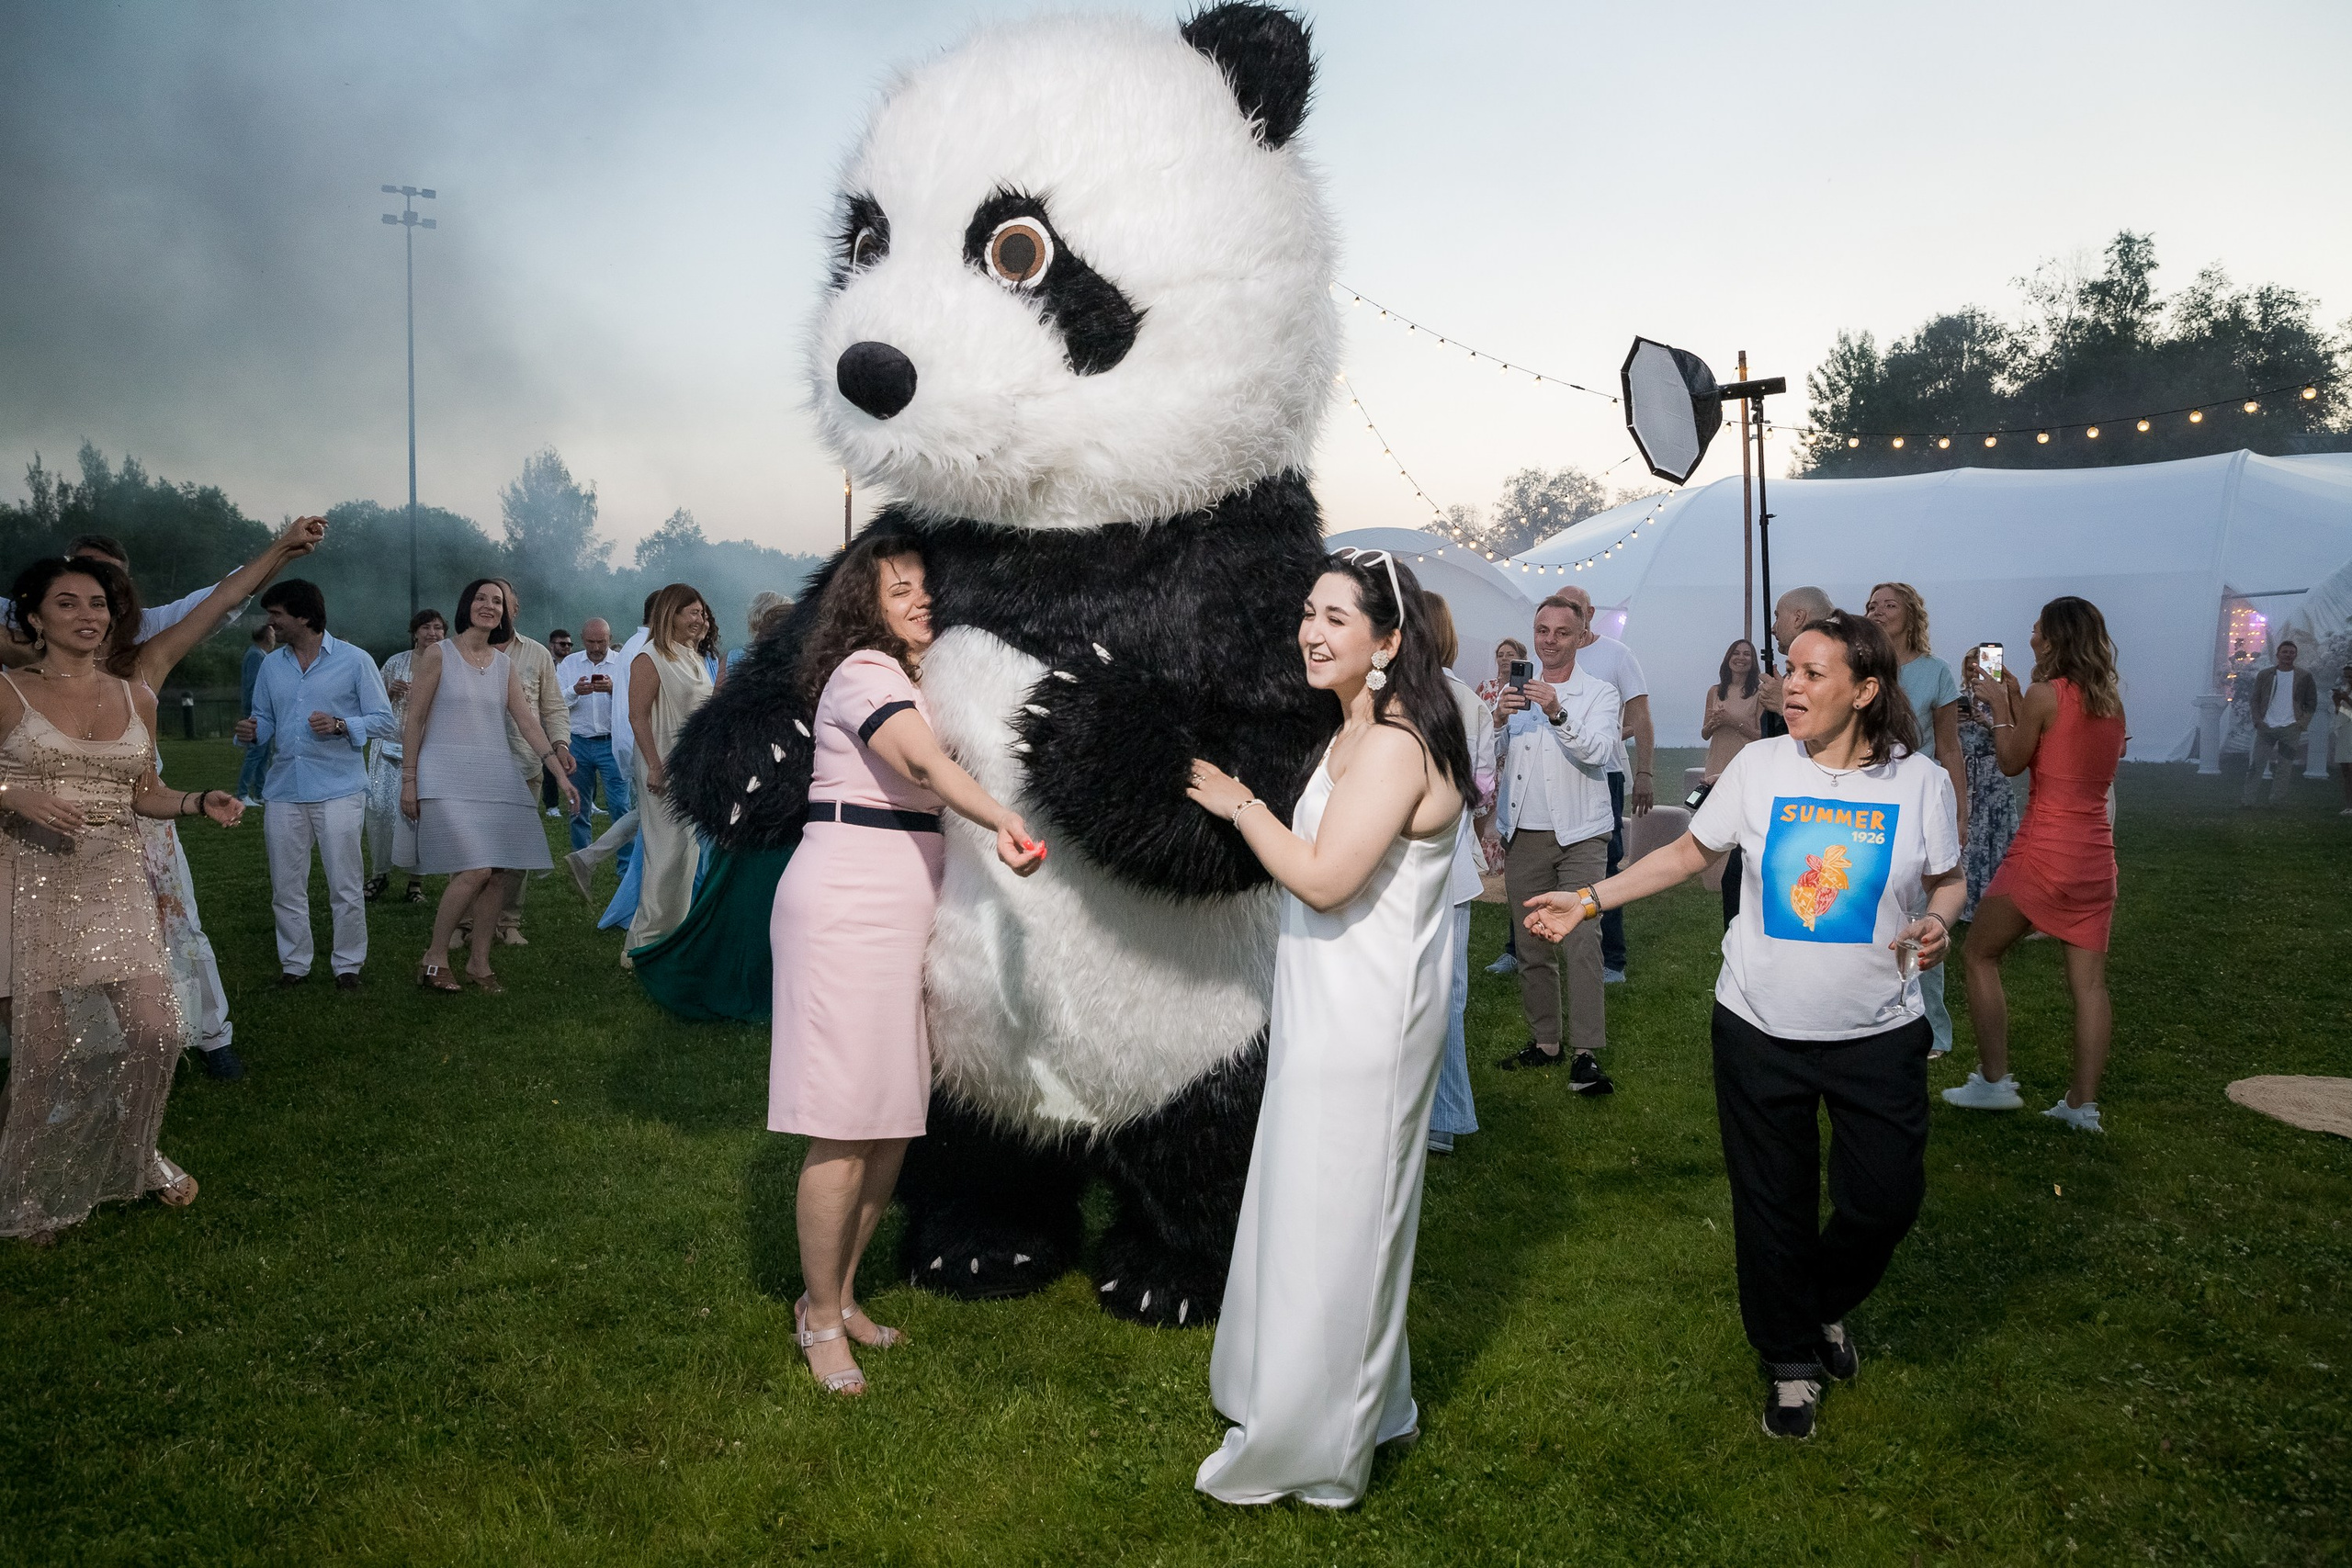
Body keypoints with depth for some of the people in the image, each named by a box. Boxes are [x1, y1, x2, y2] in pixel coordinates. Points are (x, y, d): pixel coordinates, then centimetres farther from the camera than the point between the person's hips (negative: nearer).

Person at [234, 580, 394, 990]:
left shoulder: (355, 660, -1)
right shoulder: (272, 665, 13)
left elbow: (383, 719, -3)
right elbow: (265, 720, 17)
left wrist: (340, 725, -18)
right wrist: (253, 732, -5)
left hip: (339, 790, -4)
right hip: (284, 790, 5)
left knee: (345, 887, 0)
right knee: (286, 887, 8)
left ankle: (347, 964, 11)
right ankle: (294, 963, 20)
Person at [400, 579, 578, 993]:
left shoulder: (504, 664, 13)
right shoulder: (438, 655, -1)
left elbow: (527, 722, 9)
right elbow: (414, 720, -1)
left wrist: (561, 773, 2)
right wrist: (408, 779, -6)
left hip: (497, 779, 5)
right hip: (448, 779, -5)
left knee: (497, 874, 0)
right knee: (476, 871, -17)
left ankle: (479, 962, 13)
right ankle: (434, 958, -1)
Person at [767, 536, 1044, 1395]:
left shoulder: (902, 674, 21)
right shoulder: (865, 672, -11)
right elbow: (922, 760, -31)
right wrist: (1001, 820, -45)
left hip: (897, 916, 9)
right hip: (845, 911, -9)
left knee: (892, 1119, 11)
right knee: (844, 1128, -6)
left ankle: (840, 1291, 24)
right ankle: (820, 1317, 8)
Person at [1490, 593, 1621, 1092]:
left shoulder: (1599, 694, 4)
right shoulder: (1514, 691, 13)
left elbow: (1599, 752, -12)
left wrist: (1557, 713, -27)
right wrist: (1497, 720, -16)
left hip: (1578, 834, -3)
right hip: (1523, 834, 3)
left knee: (1581, 941, -11)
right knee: (1532, 944, 6)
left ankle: (1585, 1052, -10)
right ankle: (1544, 1041, 14)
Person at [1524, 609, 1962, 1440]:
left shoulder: (1920, 781, -5)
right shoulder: (1760, 766, -5)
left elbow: (1947, 881, 8)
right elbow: (1687, 853, 4)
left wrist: (1938, 923, -14)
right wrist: (1590, 898, 0)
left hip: (1878, 1035, 0)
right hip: (1761, 1029, 0)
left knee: (1886, 1198, 5)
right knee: (1773, 1202, 10)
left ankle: (1826, 1303, 40)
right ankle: (1790, 1362, 32)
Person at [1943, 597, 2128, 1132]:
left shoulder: (2046, 694, -11)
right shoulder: (2112, 701, 9)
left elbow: (2012, 763, -1)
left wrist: (1999, 704, 10)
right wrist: (2016, 699, 21)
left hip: (2043, 852, -7)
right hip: (2096, 854, 7)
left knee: (1979, 956, 8)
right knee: (2088, 979, 6)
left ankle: (1994, 1081, 7)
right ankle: (2083, 1103, 7)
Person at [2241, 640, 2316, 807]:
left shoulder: (2304, 676, 7)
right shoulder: (2265, 675, 7)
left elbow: (2312, 703, 10)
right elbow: (2254, 700, 10)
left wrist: (2303, 722, -3)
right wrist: (2258, 721, -4)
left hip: (2291, 728, 0)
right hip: (2267, 727, 0)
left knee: (2285, 766, 1)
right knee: (2256, 762, -5)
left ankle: (2277, 800, 6)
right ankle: (2248, 798, -2)